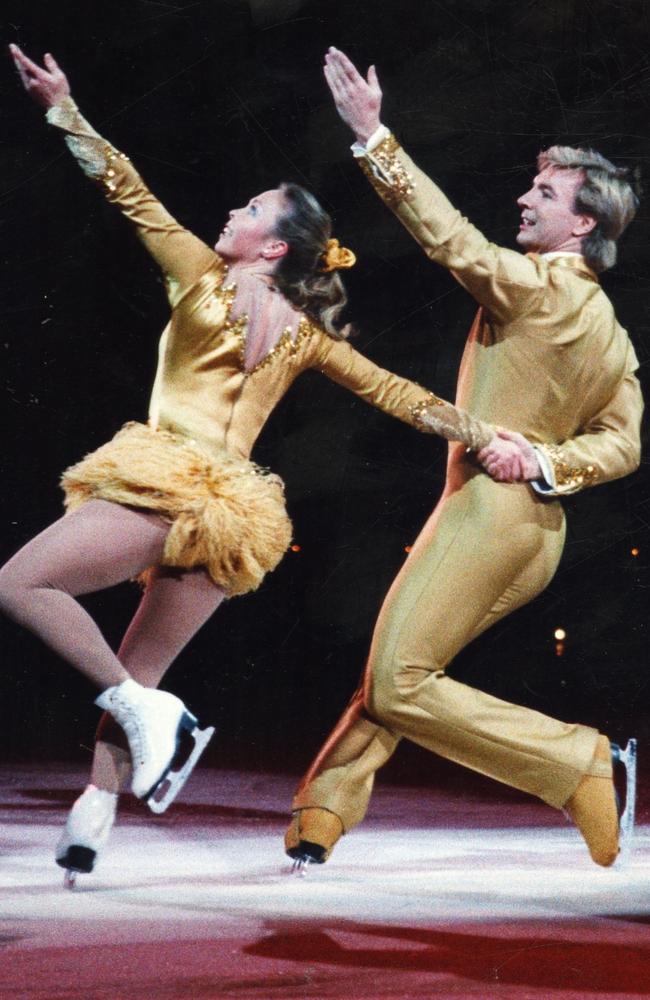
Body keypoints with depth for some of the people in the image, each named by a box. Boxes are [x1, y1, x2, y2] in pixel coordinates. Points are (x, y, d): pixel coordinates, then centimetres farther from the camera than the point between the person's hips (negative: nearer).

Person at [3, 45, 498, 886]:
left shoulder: (204, 276, 3)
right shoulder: (306, 335, 16)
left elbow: (127, 189, 4)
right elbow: (397, 394, 15)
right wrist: (484, 435, 20)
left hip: (171, 482, -7)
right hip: (228, 508, 7)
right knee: (136, 671, 13)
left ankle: (146, 711, -13)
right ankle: (92, 819, 8)